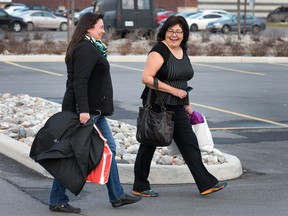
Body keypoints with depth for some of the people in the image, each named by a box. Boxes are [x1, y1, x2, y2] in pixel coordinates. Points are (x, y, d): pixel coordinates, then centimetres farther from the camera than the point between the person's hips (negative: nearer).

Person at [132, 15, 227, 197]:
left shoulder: (183, 51, 12)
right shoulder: (159, 51, -13)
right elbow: (147, 78, -21)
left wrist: (186, 104, 20)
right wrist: (173, 90, -21)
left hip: (177, 107, 7)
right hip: (156, 106, -7)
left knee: (190, 144, 3)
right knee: (148, 146, 4)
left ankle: (206, 183, 4)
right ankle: (140, 187, 14)